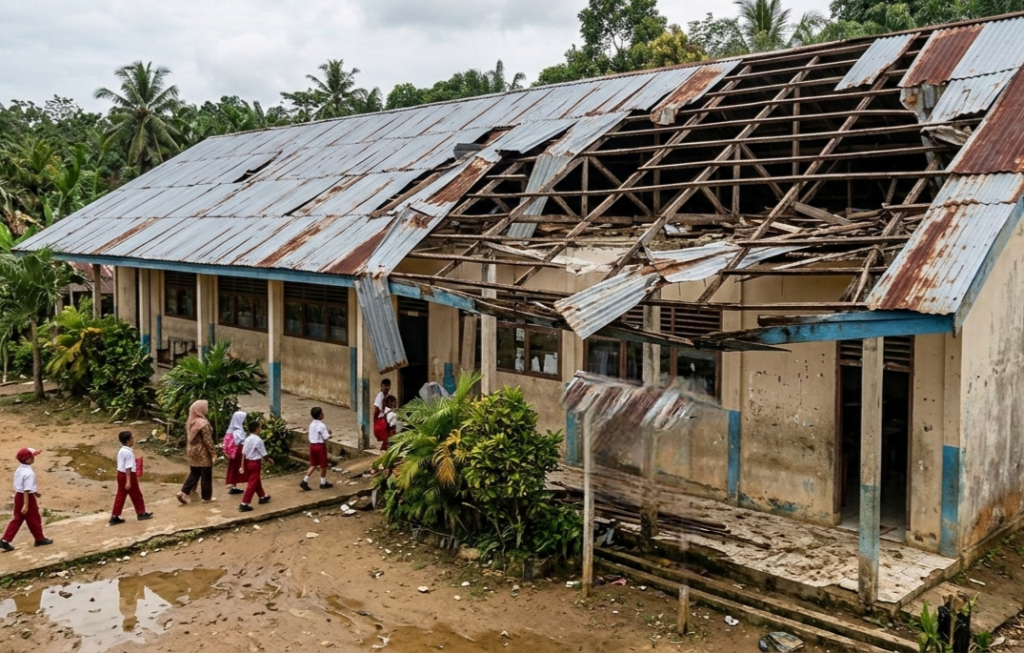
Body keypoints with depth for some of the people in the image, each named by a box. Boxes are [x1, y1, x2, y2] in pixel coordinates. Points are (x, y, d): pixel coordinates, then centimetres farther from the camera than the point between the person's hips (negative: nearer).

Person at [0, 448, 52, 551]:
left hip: (18, 496, 8)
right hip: (27, 497, -8)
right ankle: (40, 539, 24)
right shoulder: (29, 472, -24)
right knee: (34, 519, 9)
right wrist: (26, 505, -26)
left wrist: (35, 492, 30)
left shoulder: (19, 469, 6)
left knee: (18, 519, 14)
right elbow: (26, 490, -26)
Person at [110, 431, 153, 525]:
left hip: (121, 474, 9)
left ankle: (114, 517, 10)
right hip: (129, 475, -9)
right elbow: (128, 468, -23)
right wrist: (128, 481, -23)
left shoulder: (121, 451, 8)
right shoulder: (129, 453, -21)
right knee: (136, 495, 7)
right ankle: (141, 513, 21)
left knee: (120, 495, 10)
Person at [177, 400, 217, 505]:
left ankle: (184, 492, 6)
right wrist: (213, 453, -14)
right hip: (203, 453, -8)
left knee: (194, 473, 16)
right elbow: (208, 440, -21)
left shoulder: (190, 422, 5)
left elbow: (189, 436, 14)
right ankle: (206, 496, 12)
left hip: (192, 451, 8)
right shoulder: (203, 423, -21)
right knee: (206, 474, 4)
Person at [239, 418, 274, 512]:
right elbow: (263, 454, -10)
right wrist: (269, 460, 9)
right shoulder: (258, 440, -16)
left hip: (248, 462, 8)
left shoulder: (247, 439, 3)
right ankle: (244, 504, -8)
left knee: (257, 481, 23)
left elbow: (243, 453, 1)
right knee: (252, 483, -4)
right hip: (255, 463, -8)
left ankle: (263, 497, 40)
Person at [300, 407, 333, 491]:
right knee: (323, 465, 8)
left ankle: (305, 481, 7)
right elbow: (326, 437, -20)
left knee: (313, 465, 15)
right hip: (320, 446, -7)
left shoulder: (311, 424, 6)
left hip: (312, 445, 7)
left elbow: (314, 435, 10)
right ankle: (323, 483, 19)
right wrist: (330, 433, 1)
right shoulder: (322, 426, -19)